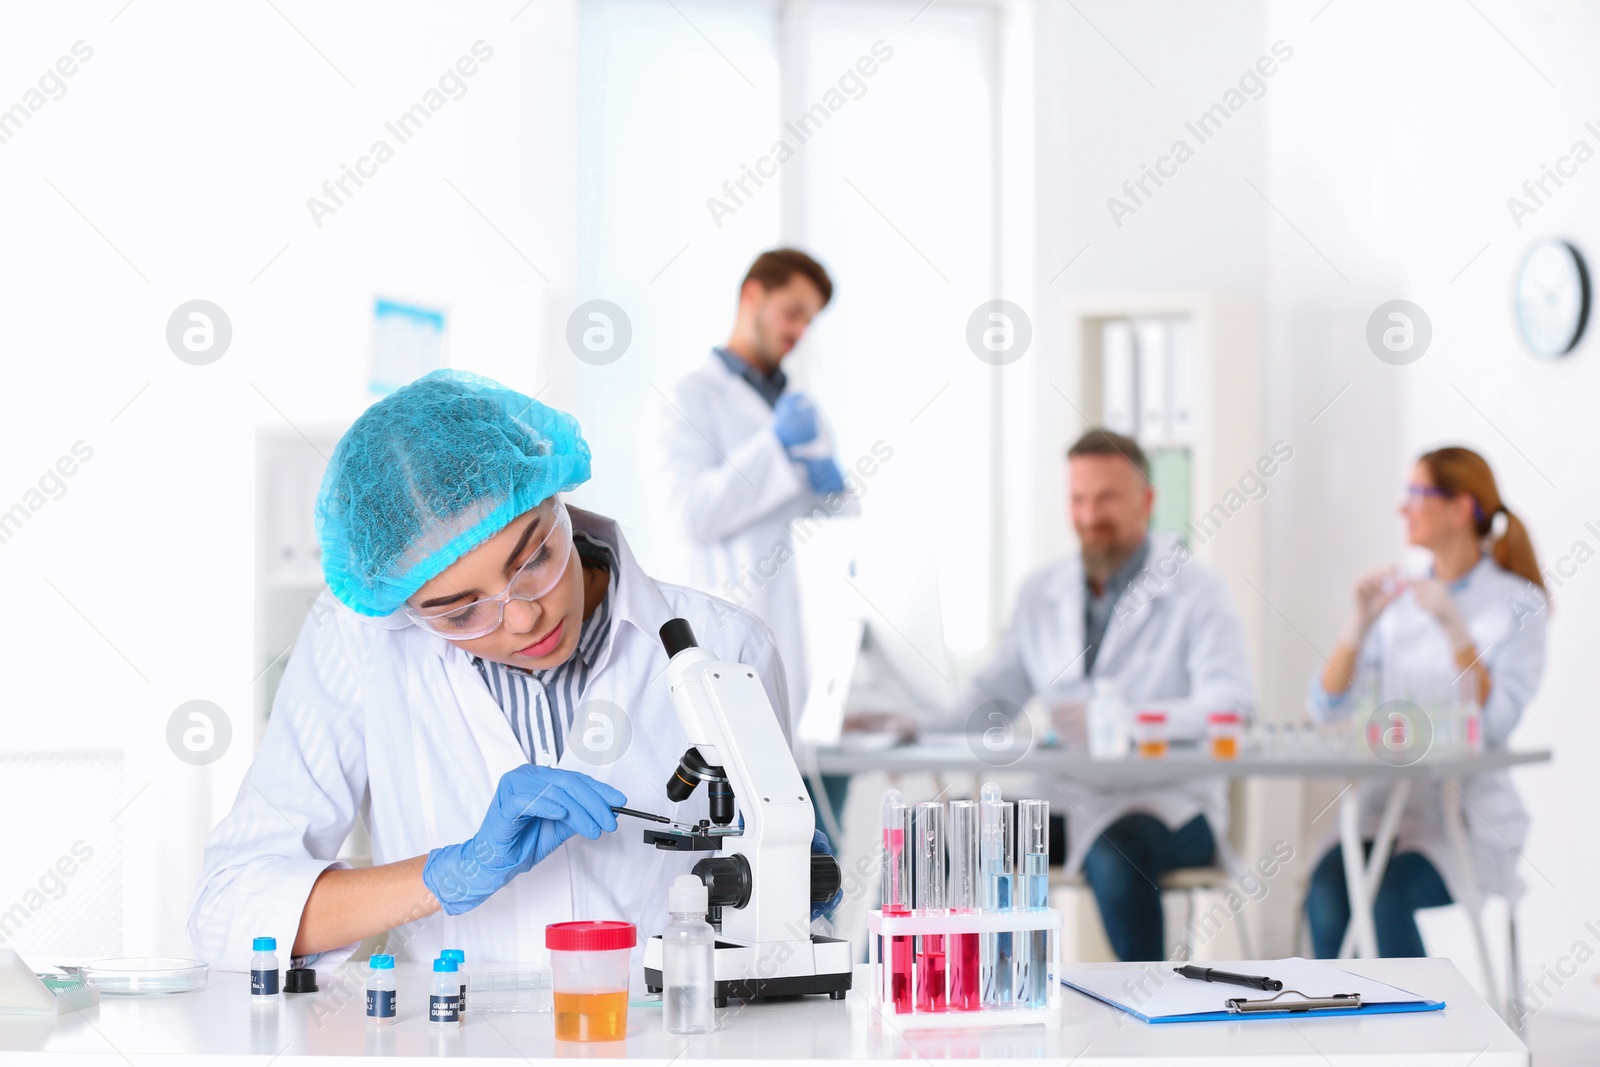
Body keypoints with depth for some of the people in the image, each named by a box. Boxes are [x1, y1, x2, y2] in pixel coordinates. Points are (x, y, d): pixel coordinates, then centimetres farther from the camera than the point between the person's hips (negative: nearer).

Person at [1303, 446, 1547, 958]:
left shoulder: (1517, 604, -1)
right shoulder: (1398, 599, 12)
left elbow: (1495, 724, -14)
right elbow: (1327, 706, 4)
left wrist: (1455, 629, -20)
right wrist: (1360, 623, -9)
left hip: (1471, 819, -4)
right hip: (1389, 803, 4)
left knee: (1391, 892, -32)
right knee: (1327, 886, -27)